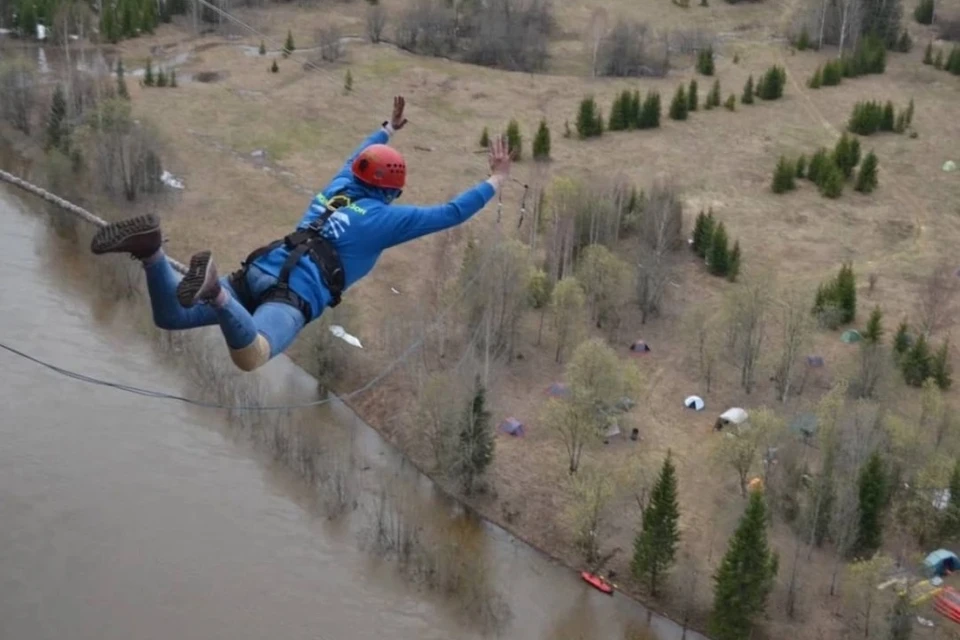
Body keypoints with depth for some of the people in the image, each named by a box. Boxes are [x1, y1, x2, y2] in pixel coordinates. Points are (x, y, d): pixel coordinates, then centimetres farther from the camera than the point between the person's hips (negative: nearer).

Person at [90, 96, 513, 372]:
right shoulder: (386, 217, 11)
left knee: (168, 317, 5)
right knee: (250, 357, -34)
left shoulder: (338, 188, 29)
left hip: (259, 272, 7)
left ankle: (151, 251, -21)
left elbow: (356, 159, 52)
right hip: (295, 293, -7)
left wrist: (388, 130, 68)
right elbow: (451, 214, 12)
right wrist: (496, 181, 22)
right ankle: (215, 292, -57)